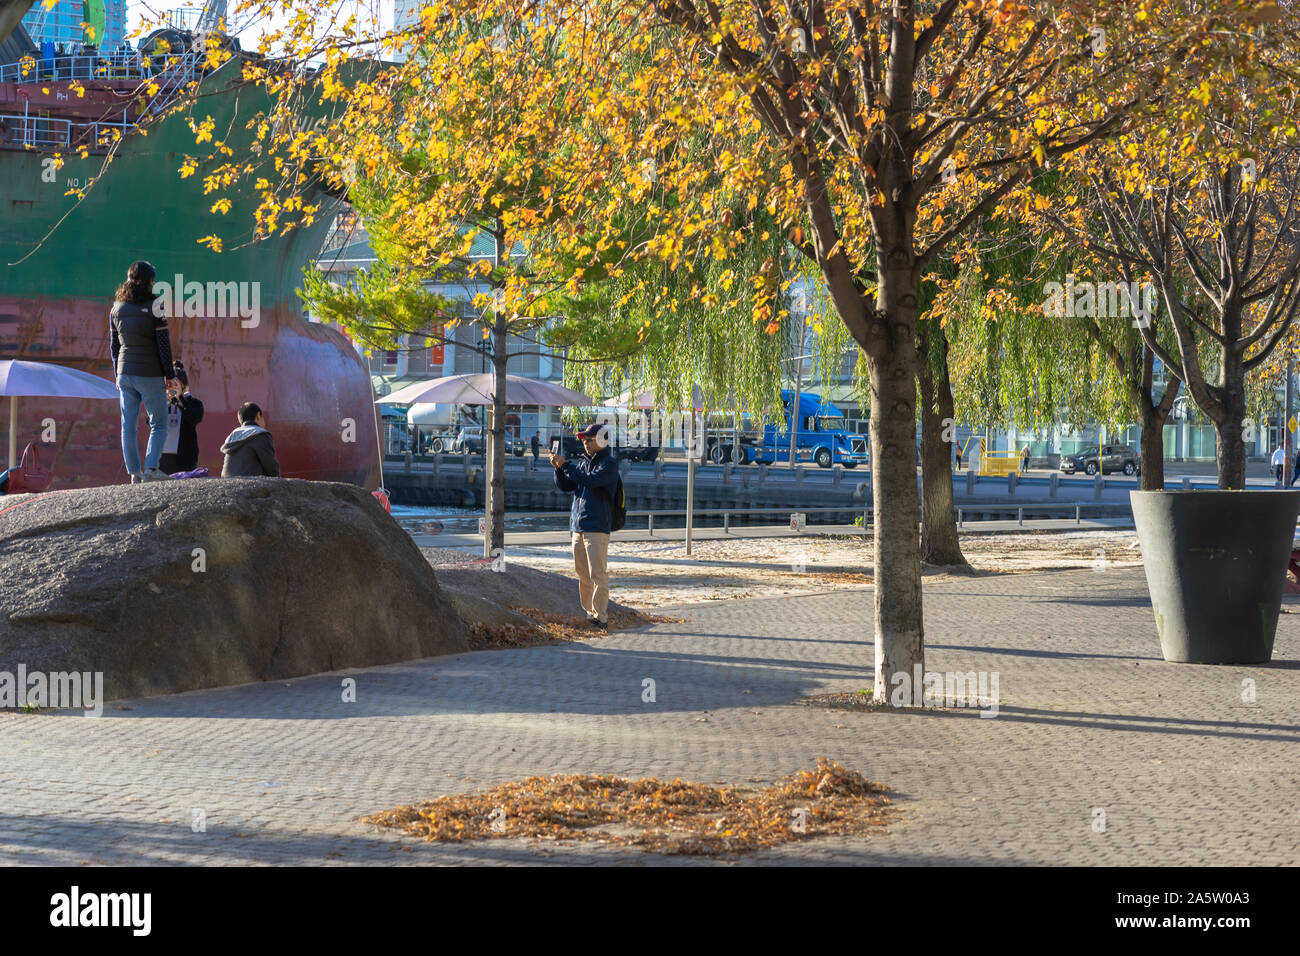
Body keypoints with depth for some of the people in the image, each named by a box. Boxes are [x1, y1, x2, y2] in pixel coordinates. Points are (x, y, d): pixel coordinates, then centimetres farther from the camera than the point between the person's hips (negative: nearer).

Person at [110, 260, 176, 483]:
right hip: (150, 374, -4)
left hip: (125, 373, 5)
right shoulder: (154, 306, -9)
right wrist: (169, 374, -2)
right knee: (159, 424, 5)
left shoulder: (117, 308, 6)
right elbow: (163, 343, -9)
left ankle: (134, 472, 7)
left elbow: (114, 345, 11)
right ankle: (151, 468, -9)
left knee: (128, 425, 8)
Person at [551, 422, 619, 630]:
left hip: (597, 528, -7)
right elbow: (564, 486, 13)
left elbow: (591, 480, -20)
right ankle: (590, 613, 17)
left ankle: (601, 618, -9)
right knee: (583, 575, 9)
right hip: (577, 527, 7)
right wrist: (558, 468, -5)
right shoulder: (583, 463, 18)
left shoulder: (609, 464, -5)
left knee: (598, 574, -11)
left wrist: (566, 464, -17)